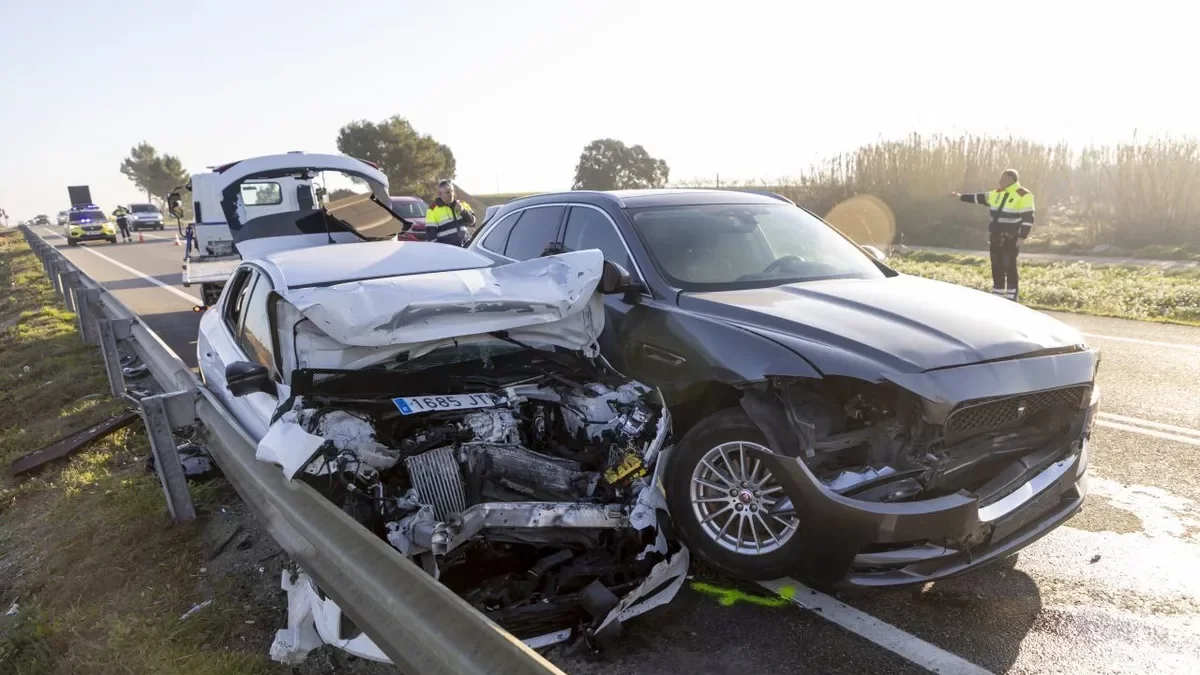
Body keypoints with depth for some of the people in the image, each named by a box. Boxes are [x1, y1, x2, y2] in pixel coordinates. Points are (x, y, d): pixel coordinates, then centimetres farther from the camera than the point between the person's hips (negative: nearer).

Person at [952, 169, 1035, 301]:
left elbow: (1028, 218, -12)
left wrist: (1022, 237, -18)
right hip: (996, 238, 7)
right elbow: (979, 198, 25)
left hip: (1010, 239, -7)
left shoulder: (1023, 195, -9)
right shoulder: (998, 193, 13)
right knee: (996, 266, 9)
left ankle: (1011, 297, -3)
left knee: (1009, 266, -7)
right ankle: (997, 294, 17)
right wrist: (962, 196, 25)